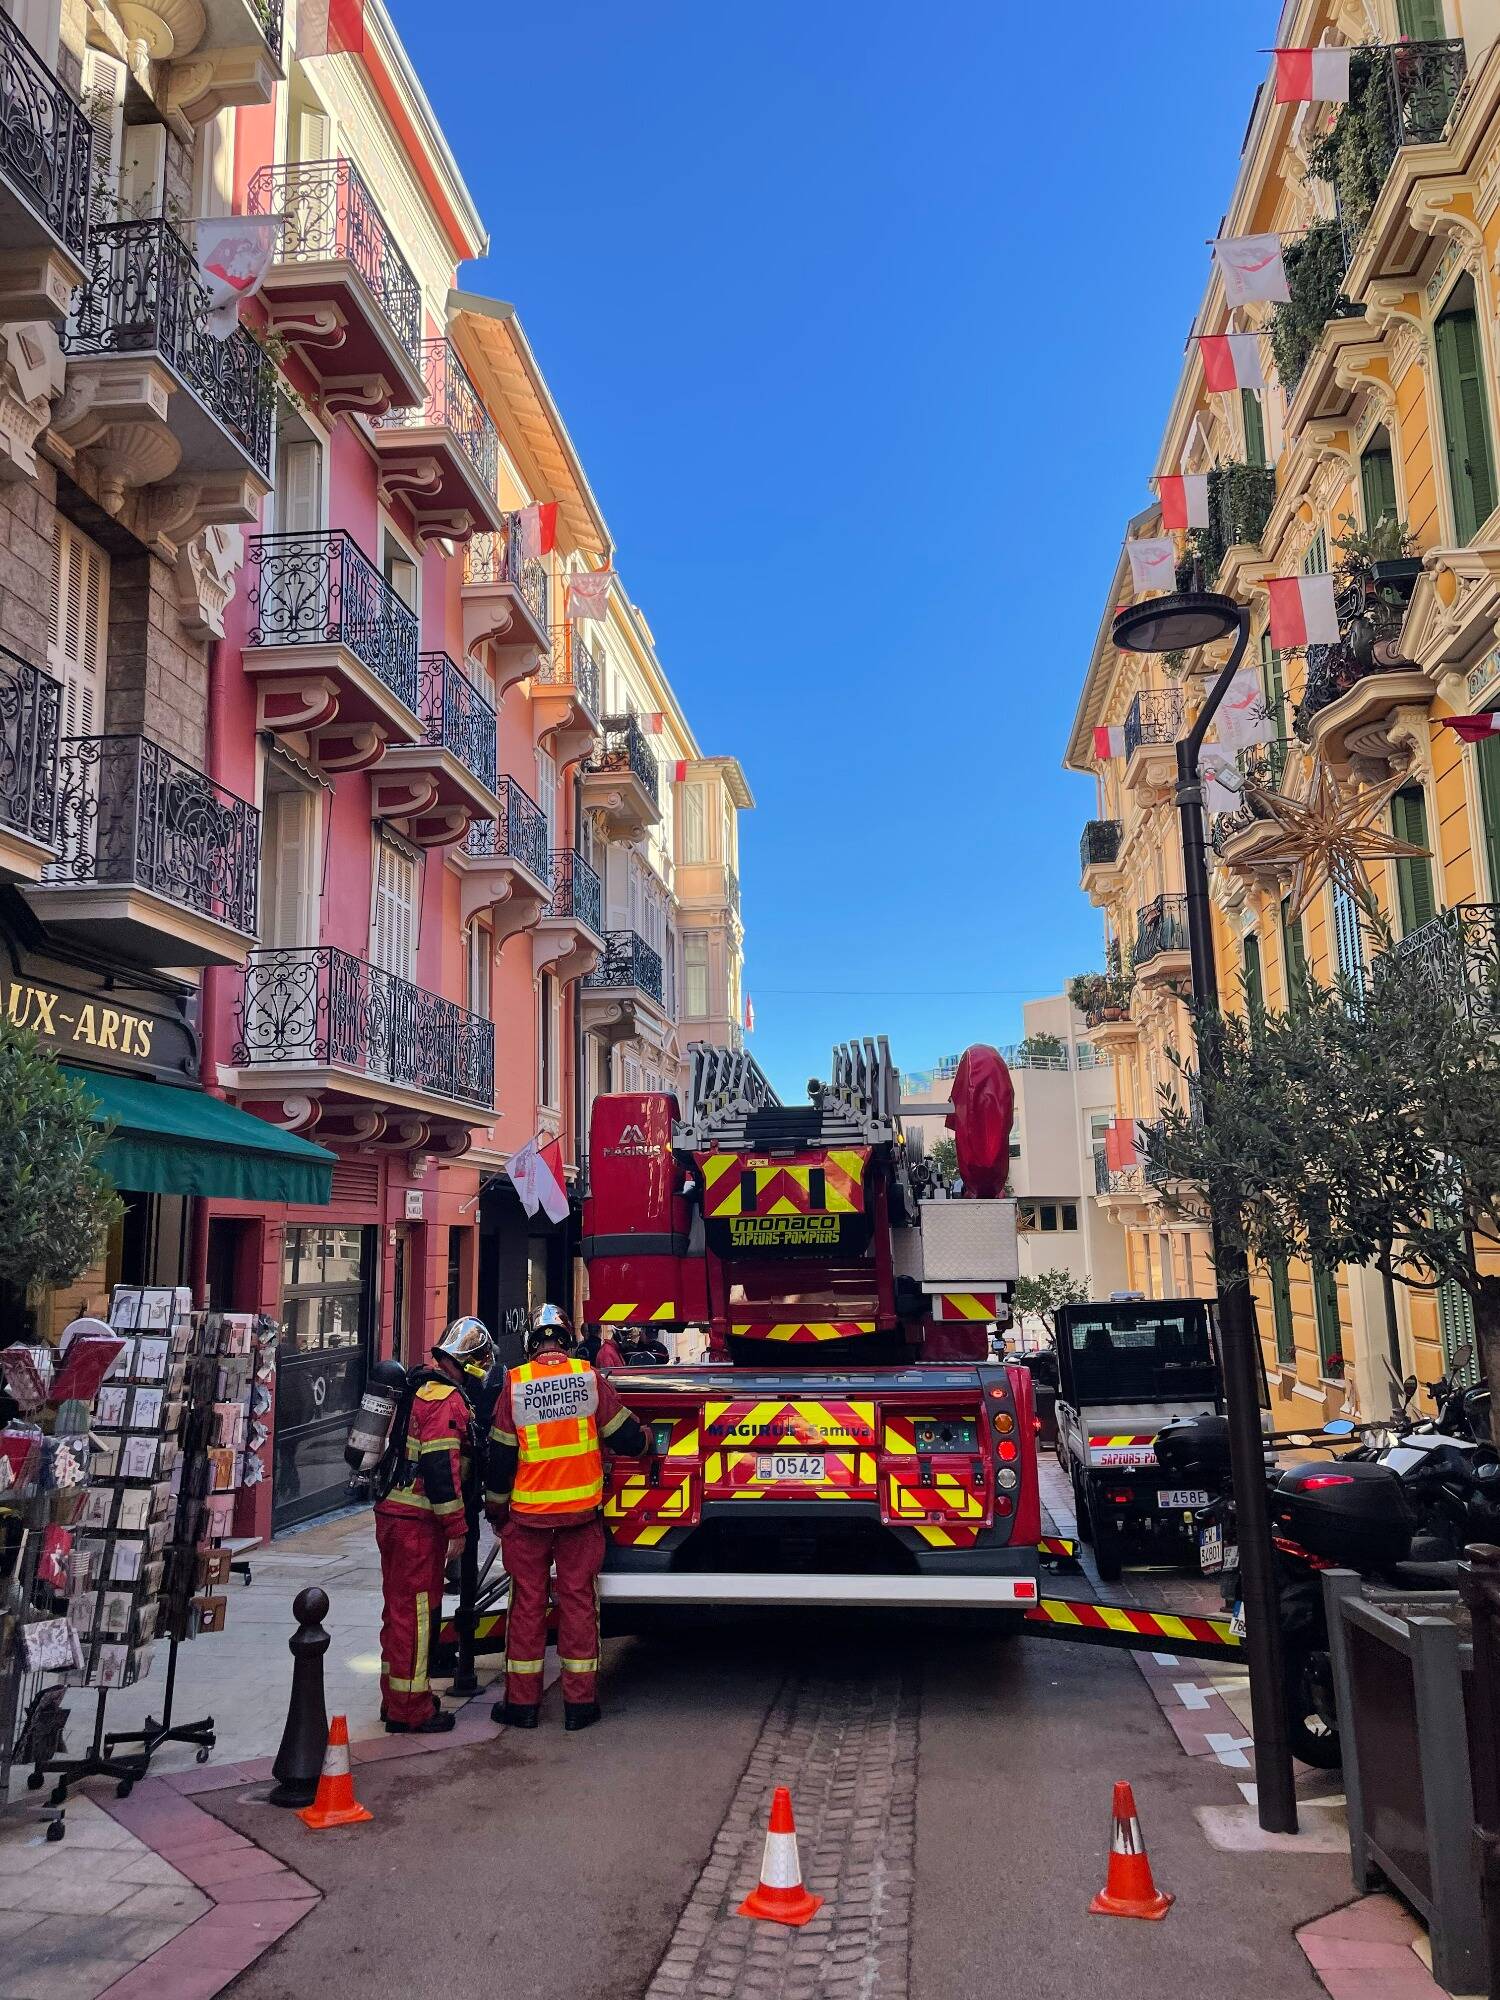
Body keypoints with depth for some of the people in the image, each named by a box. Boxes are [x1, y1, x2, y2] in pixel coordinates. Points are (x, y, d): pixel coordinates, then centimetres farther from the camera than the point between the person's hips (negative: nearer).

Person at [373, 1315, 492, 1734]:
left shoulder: (417, 1387, 15)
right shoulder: (447, 1400, -17)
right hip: (418, 1522, -10)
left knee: (399, 1610, 18)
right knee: (416, 1612, -1)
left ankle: (395, 1699, 29)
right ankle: (410, 1710, 6)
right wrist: (456, 1528, -19)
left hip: (391, 1512, 10)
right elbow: (441, 1468, -23)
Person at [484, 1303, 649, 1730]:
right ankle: (580, 1702, 12)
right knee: (578, 1600, 8)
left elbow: (500, 1454, -1)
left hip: (527, 1514, 0)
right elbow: (625, 1437, -1)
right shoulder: (589, 1378, -5)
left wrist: (495, 1509, 11)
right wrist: (645, 1437, 22)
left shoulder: (514, 1384, -5)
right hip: (581, 1510, 0)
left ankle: (522, 1702, 15)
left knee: (527, 1603, 9)